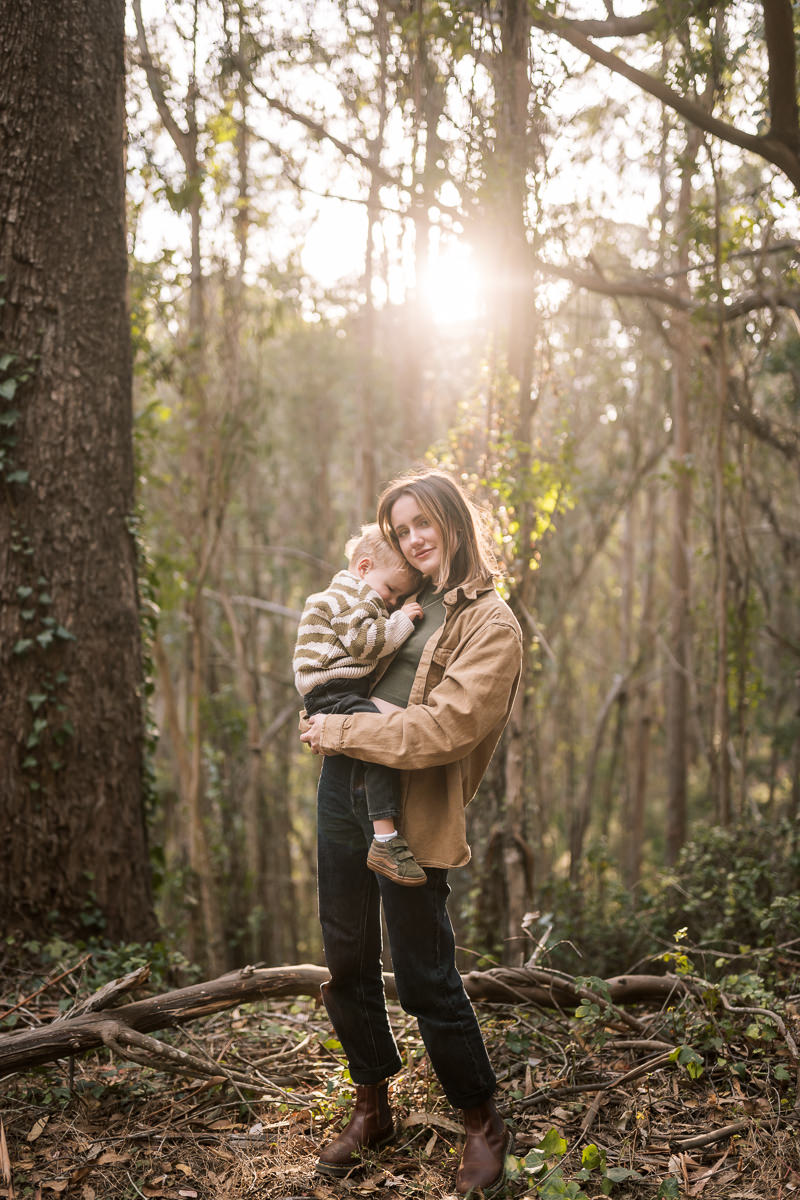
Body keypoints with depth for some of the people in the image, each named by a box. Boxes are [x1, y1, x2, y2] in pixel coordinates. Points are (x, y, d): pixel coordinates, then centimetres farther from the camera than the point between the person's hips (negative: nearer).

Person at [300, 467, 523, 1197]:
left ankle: (484, 1125, 21)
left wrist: (341, 732, -14)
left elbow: (446, 727, -19)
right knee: (347, 961, 14)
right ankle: (372, 1109, 33)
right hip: (344, 786, 7)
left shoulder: (491, 625, -7)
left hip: (410, 808, -7)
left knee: (425, 978, 0)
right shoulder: (405, 600, 15)